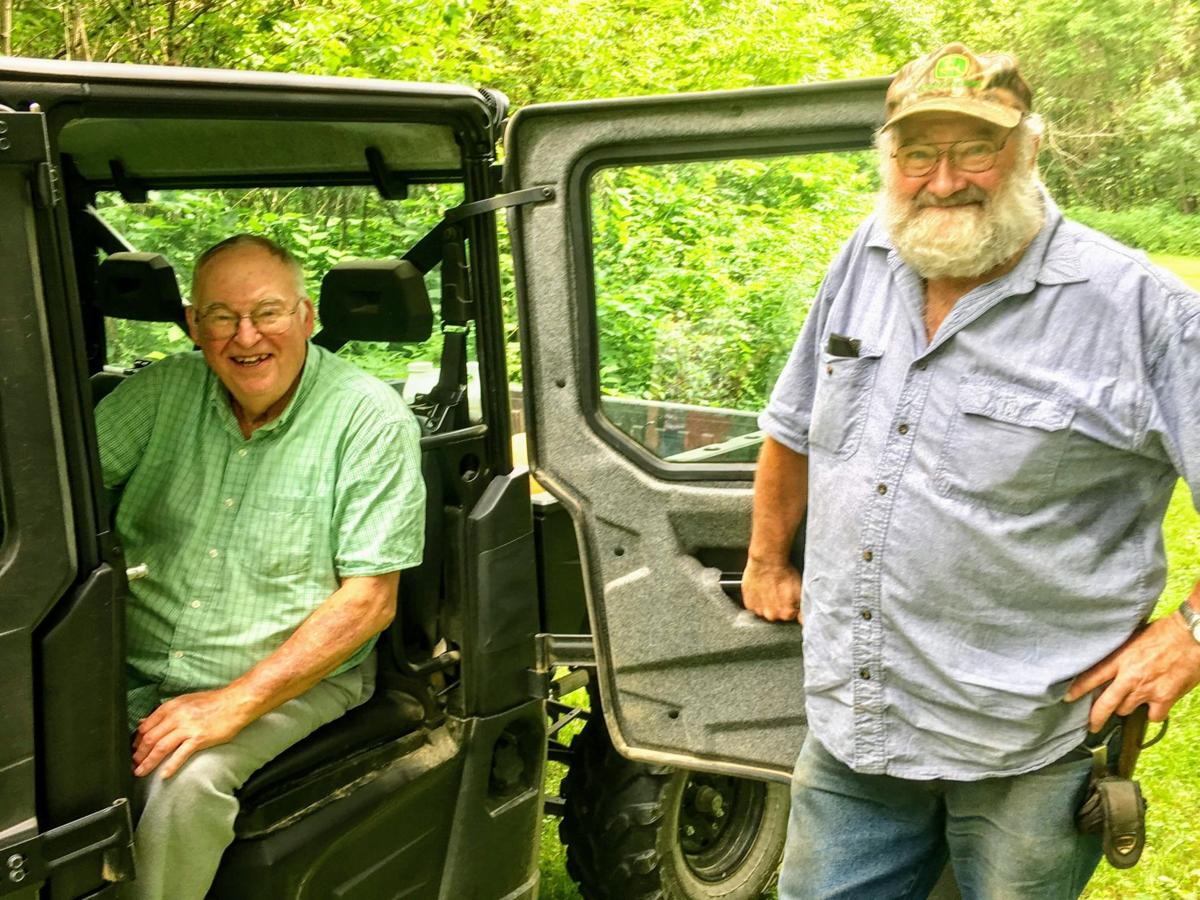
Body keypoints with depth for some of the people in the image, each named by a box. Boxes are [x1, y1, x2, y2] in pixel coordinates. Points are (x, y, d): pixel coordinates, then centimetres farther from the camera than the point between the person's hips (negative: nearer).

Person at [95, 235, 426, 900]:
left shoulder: (370, 418, -11)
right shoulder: (165, 390, 2)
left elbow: (368, 601, -14)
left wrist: (236, 702, -20)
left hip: (294, 678, -3)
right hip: (136, 670, 4)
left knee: (189, 779, -29)